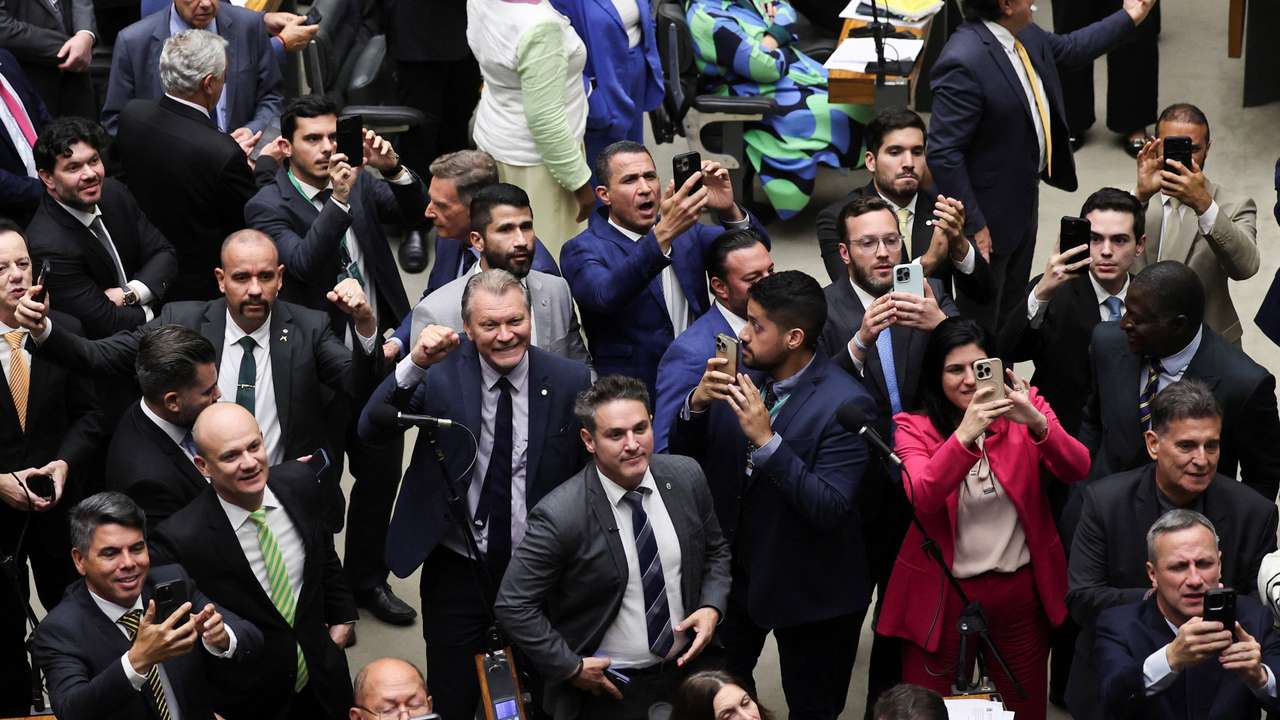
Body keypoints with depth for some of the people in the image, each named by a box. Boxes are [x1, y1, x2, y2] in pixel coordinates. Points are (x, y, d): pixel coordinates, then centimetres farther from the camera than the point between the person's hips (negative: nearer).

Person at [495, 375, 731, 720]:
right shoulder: (560, 515, -24)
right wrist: (571, 668, -16)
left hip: (687, 670, 5)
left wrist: (712, 608, -8)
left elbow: (715, 550, 8)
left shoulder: (686, 476, -9)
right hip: (608, 689, -5)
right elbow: (513, 605, -18)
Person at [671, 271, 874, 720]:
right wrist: (697, 404, -19)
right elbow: (682, 458, 0)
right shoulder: (738, 376, -5)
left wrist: (767, 439, -35)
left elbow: (830, 509, -28)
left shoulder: (844, 404, -23)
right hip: (734, 568, 5)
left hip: (806, 587, -5)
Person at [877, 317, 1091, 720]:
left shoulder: (1024, 408, -3)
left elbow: (1077, 471, -15)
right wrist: (964, 435, -38)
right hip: (942, 594, -2)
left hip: (1020, 589, 2)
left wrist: (1037, 424, -33)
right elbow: (923, 499, -24)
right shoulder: (914, 427, -8)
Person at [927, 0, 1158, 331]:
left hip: (1024, 195, 9)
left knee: (1012, 308, 26)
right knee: (981, 318, 9)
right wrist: (972, 225, -25)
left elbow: (1066, 49, 20)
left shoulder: (1022, 33, -3)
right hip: (989, 214, -9)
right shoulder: (964, 62, -31)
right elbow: (944, 153, -29)